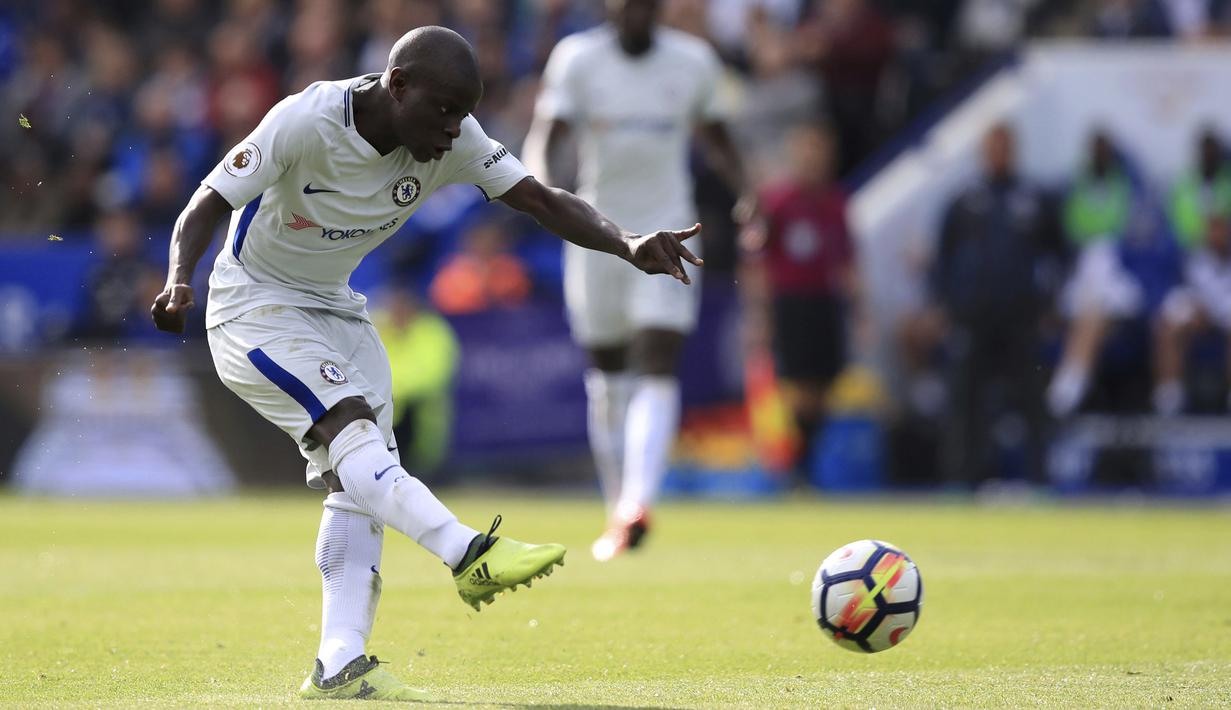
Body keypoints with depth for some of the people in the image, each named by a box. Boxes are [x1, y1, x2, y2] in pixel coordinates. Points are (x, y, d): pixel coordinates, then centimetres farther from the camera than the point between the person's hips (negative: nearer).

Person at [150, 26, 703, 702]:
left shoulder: (453, 139, -12)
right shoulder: (304, 122, -27)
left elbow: (542, 200, -14)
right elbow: (205, 206, -24)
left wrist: (626, 245, -30)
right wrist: (179, 280, -43)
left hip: (333, 310, 7)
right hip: (256, 309, -7)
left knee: (356, 478, -5)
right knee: (350, 426, -28)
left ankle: (339, 666, -8)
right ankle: (469, 554, -41)